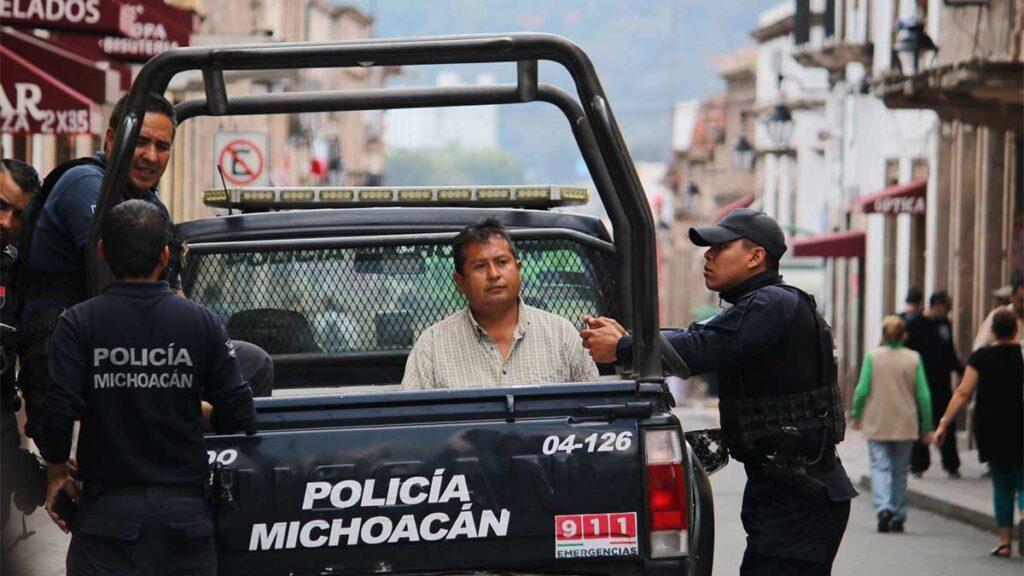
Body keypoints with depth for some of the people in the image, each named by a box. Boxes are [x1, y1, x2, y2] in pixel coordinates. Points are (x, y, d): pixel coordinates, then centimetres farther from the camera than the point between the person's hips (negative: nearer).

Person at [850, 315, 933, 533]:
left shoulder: (873, 357, -6)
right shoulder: (914, 359, -4)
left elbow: (862, 390, -6)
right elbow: (923, 395, -3)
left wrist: (856, 414, 11)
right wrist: (926, 426, 6)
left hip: (876, 425, -1)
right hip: (905, 425, 1)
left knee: (880, 467, 0)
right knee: (900, 471, 11)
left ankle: (883, 508, -23)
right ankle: (898, 518, 14)